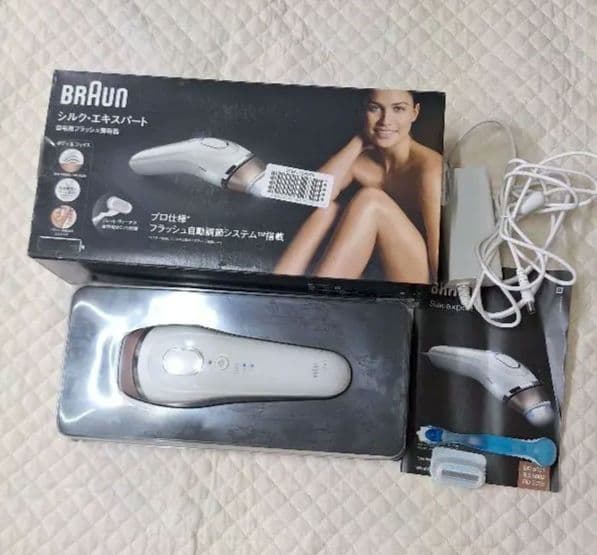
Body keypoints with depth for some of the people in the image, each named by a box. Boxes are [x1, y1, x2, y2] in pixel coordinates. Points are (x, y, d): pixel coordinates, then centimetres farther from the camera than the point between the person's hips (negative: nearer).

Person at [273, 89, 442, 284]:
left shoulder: (428, 166, -15)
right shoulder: (361, 163, 4)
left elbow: (439, 252, -22)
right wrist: (359, 141, -8)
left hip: (419, 277, -5)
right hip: (374, 272, 5)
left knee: (369, 200, -24)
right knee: (328, 208, -13)